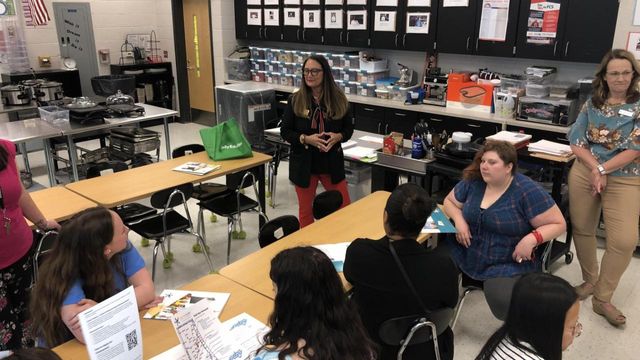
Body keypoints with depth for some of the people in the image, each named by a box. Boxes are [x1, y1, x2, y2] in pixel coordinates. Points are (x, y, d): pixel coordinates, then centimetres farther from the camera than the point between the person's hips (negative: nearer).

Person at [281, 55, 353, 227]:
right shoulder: (295, 100, -6)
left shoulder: (339, 99, -2)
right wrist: (305, 139, -21)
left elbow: (349, 129, 6)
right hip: (303, 163, -1)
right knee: (306, 210, 11)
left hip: (332, 162, 1)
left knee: (345, 207, 8)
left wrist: (338, 136, -16)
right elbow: (285, 132, -3)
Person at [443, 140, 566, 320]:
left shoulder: (528, 191, -13)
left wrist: (532, 239, -25)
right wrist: (459, 219, -5)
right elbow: (449, 201, 16)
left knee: (501, 299, -32)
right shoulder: (472, 182, -1)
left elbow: (558, 224, -8)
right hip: (467, 255, 5)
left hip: (510, 264, -5)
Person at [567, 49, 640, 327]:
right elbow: (576, 142, 0)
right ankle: (590, 280, 33)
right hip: (585, 172, 3)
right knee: (582, 230, 9)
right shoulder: (592, 104, 5)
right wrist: (594, 168, -14)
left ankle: (602, 299, 7)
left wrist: (602, 171, -14)